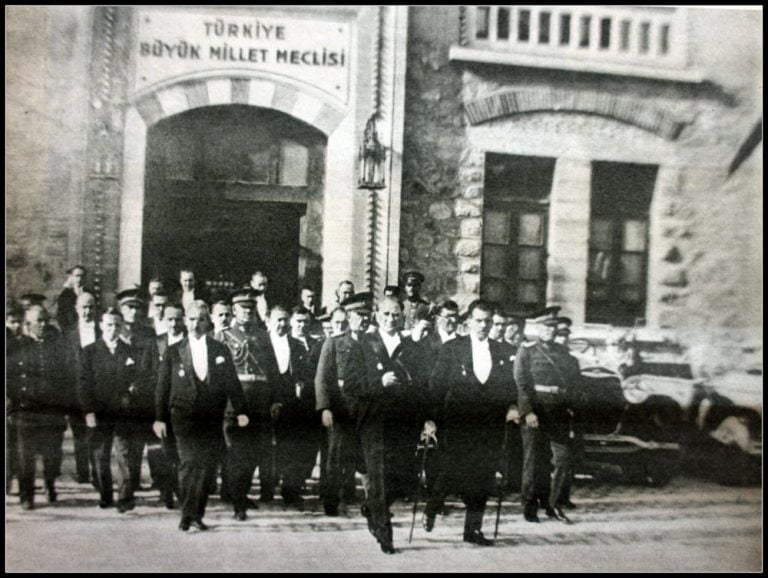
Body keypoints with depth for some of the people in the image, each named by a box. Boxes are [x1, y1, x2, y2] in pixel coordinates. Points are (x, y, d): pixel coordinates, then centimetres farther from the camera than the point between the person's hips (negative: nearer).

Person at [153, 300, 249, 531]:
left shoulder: (221, 351, 10)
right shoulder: (173, 352, 8)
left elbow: (232, 384, 8)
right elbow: (162, 387, 7)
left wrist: (240, 411, 0)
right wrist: (160, 418, 2)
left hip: (212, 419, 2)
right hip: (184, 416, -2)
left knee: (206, 467, 2)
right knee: (190, 462, -14)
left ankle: (197, 514, 14)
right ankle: (187, 513, -4)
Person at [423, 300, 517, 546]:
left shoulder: (501, 352, 11)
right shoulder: (451, 348, 2)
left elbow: (508, 387, 15)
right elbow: (437, 386, -2)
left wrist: (509, 409, -1)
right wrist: (433, 419, -8)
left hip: (490, 427, 3)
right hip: (457, 423, -3)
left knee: (482, 478, 4)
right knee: (453, 471, -8)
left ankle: (473, 529, 16)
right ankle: (432, 508, 20)